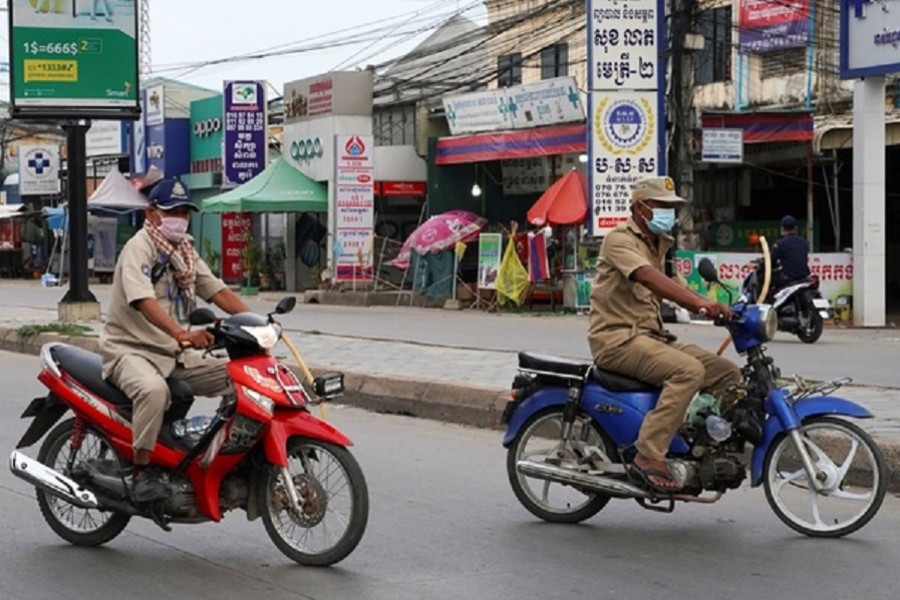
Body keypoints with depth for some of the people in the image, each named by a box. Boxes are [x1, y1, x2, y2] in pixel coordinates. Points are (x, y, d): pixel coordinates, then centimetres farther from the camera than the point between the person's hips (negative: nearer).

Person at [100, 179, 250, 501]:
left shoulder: (185, 252, 15)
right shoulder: (139, 247, -13)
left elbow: (218, 291, 8)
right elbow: (143, 301, -30)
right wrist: (182, 335, -46)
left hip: (175, 354, 8)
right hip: (131, 350, -8)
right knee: (154, 389, -39)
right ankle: (140, 472, -29)